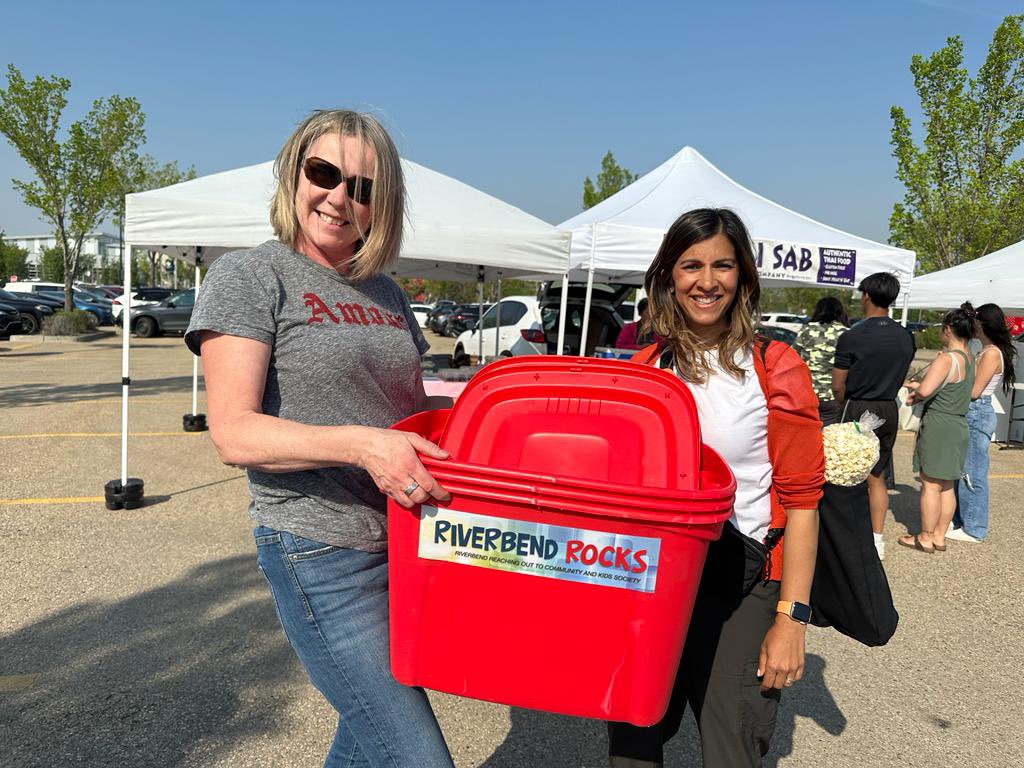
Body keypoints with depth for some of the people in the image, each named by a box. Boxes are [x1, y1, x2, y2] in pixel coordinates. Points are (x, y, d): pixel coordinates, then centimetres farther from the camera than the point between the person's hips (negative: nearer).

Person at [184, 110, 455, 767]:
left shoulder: (386, 293, 12)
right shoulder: (250, 276, -7)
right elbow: (234, 433, -16)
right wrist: (360, 444, -30)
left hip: (407, 545, 7)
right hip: (322, 559, -7)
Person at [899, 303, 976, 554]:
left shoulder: (947, 358, -18)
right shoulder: (969, 359, 10)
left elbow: (925, 390, -27)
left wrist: (916, 394, -5)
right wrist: (917, 386, 16)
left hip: (938, 425, -9)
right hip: (958, 426, 9)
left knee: (930, 485, 0)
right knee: (946, 486, 14)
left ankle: (925, 538, 9)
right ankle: (939, 536, 23)